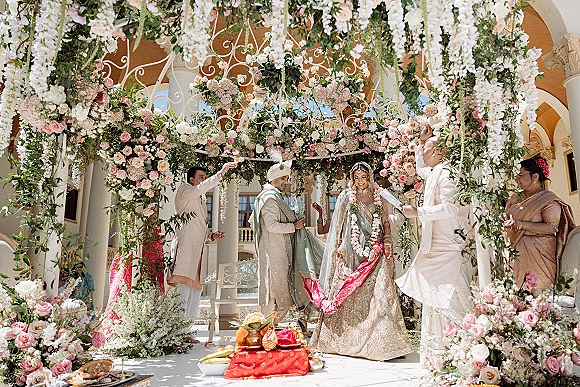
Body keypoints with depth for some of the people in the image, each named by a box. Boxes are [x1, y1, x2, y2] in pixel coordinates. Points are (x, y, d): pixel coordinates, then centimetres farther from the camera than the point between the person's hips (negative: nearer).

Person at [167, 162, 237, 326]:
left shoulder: (201, 199, 29)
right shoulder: (184, 190, 5)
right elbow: (200, 189, -19)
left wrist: (211, 235, 11)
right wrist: (221, 173, -25)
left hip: (197, 250, 8)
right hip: (184, 248, -8)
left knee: (195, 291, 5)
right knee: (183, 291, -13)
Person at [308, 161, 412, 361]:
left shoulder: (378, 197, 13)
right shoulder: (346, 197, 7)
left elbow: (385, 222, 15)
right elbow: (338, 224, 5)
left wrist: (387, 242, 1)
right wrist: (338, 246, -2)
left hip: (375, 252, 2)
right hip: (352, 251, -1)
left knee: (379, 291, -7)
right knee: (350, 295, 1)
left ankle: (385, 342, -3)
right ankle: (346, 338, 15)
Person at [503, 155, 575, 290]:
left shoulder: (548, 199, -5)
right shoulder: (515, 198, 15)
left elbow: (552, 228, -17)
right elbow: (506, 219, 18)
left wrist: (520, 225, -22)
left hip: (538, 255, -5)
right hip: (516, 253, 5)